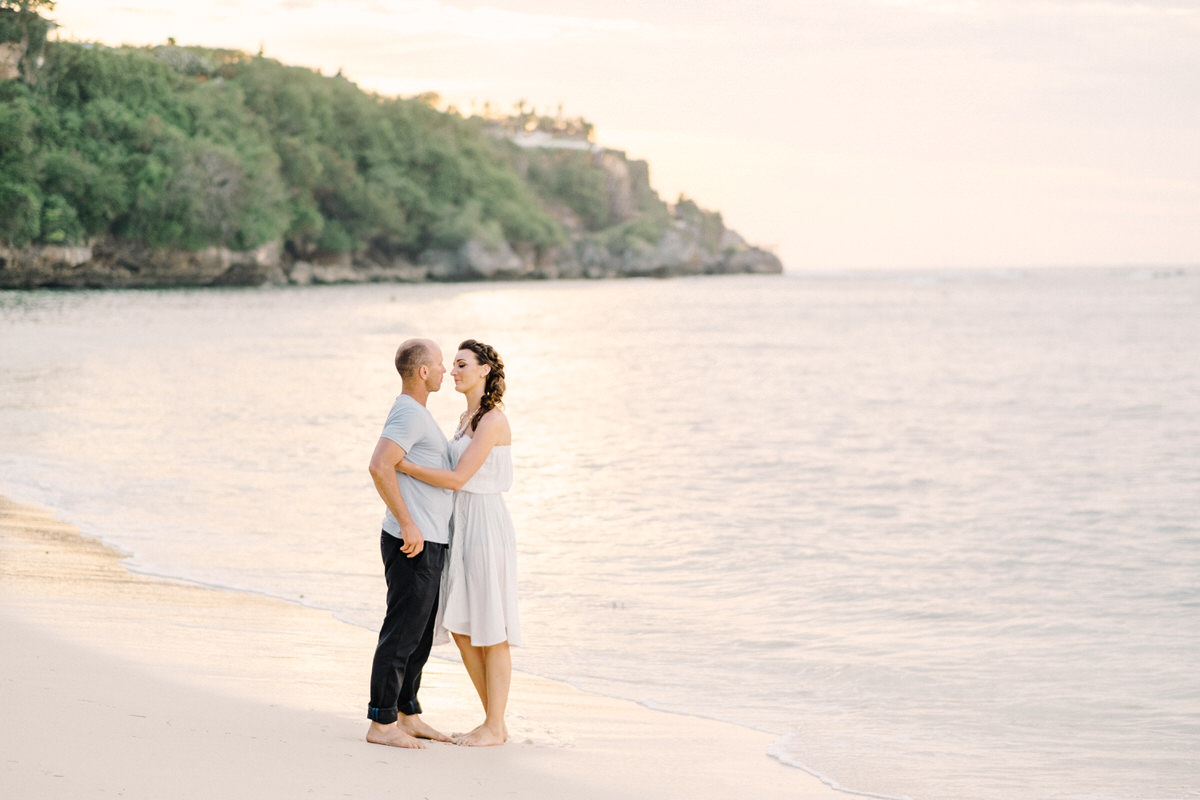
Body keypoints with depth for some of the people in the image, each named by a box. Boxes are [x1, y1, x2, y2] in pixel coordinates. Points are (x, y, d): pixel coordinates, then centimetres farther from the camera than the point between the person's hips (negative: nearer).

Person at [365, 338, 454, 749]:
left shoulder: (415, 414, 17)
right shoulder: (409, 414, -17)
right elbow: (379, 467, -30)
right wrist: (408, 525, -27)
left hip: (428, 545, 10)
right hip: (413, 546, -10)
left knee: (419, 637, 14)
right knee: (401, 635, -5)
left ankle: (407, 716, 22)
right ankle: (381, 723, 0)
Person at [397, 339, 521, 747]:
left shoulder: (492, 421, -16)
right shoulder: (468, 418, 14)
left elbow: (458, 478, -22)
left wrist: (399, 464, -19)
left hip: (485, 527, -10)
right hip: (463, 528, 10)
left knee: (489, 633, -1)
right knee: (461, 630, 12)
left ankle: (495, 728, 8)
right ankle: (494, 720, 21)